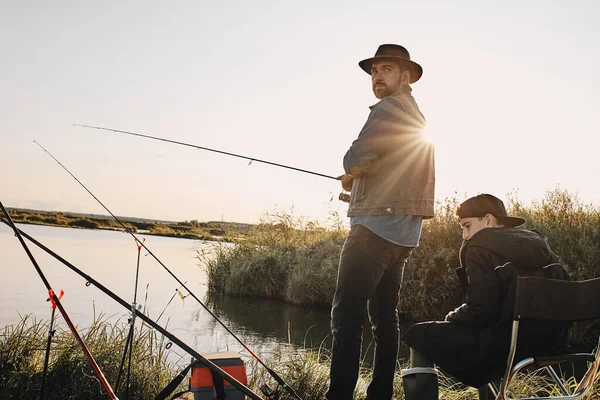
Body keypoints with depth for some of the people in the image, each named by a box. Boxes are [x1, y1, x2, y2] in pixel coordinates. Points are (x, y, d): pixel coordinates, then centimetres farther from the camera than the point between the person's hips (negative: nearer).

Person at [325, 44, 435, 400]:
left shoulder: (389, 109, -8)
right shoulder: (417, 117, 23)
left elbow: (355, 159, -16)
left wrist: (350, 175, 6)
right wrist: (359, 180, 19)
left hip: (378, 226, -10)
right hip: (403, 231, 10)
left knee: (347, 315, -12)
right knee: (385, 316, 11)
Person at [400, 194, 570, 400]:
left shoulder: (480, 245, -7)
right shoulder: (537, 240, 14)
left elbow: (481, 310, -16)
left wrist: (453, 316, 5)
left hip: (510, 339, -8)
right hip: (550, 337, 8)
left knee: (419, 336, 6)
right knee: (486, 330, 38)